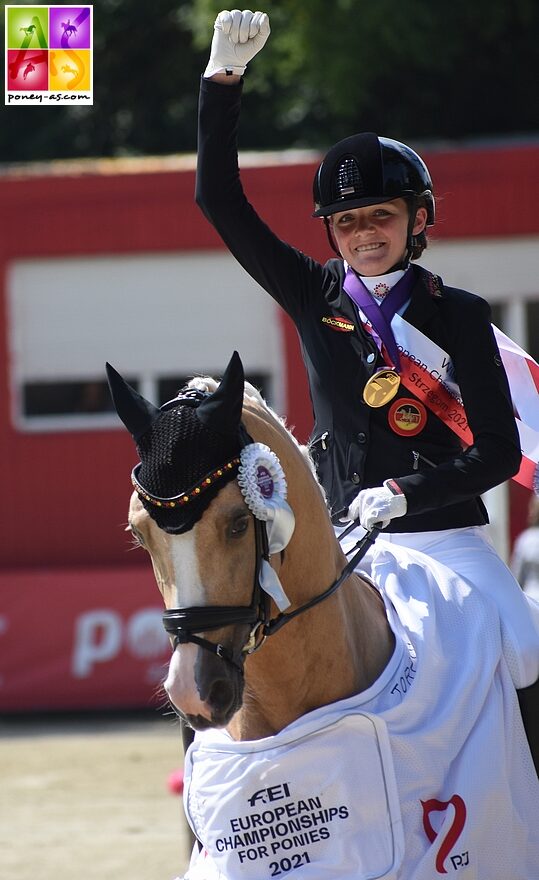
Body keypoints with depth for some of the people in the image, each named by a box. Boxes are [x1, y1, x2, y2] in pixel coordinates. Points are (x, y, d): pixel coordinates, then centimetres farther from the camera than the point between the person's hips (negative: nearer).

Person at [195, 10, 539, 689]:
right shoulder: (315, 296, 6)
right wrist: (223, 74, -11)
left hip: (442, 530, -2)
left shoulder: (459, 315, -1)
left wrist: (403, 495, -21)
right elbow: (219, 199, -1)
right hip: (340, 540, 2)